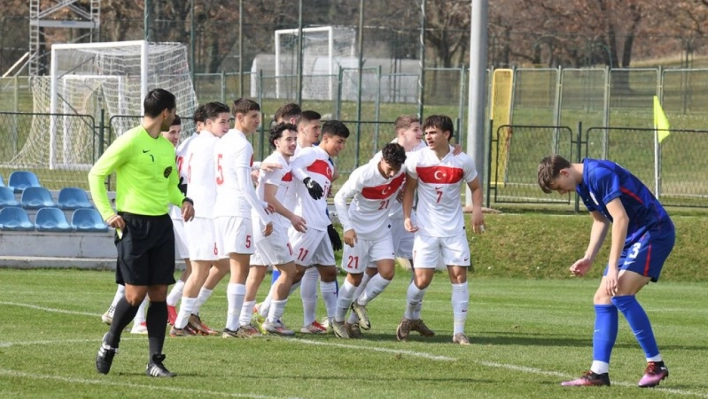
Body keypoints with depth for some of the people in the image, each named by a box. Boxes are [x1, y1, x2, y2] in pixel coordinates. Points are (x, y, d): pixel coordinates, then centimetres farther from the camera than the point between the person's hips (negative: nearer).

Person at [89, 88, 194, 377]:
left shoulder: (167, 147, 13)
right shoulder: (130, 141, -9)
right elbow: (96, 174, -5)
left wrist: (183, 201, 3)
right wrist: (107, 213, -13)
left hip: (162, 224, 7)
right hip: (133, 224, -7)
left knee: (159, 294, 2)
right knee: (136, 294, -7)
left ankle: (155, 361, 5)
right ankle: (110, 343, 16)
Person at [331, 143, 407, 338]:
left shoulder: (401, 173, -13)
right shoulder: (363, 175, -26)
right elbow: (340, 198, -17)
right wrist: (347, 227, -24)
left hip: (381, 231, 4)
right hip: (358, 232, -4)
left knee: (387, 272, -10)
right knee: (355, 278, 2)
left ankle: (360, 304, 15)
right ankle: (338, 320, 21)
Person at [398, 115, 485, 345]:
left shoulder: (463, 161, -6)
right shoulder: (417, 160, -6)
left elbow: (475, 187, 9)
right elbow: (409, 189, 7)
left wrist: (477, 211, -8)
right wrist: (406, 217, -4)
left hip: (454, 229, 1)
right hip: (426, 229, -1)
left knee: (459, 274, -6)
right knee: (422, 279, -6)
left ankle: (459, 331, 1)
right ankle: (410, 318, 22)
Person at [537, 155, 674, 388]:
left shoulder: (599, 175, -21)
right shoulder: (583, 184, 10)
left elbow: (621, 218, -26)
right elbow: (601, 220, 21)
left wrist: (613, 267, -27)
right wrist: (589, 258, 9)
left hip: (654, 231, -10)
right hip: (633, 238, 10)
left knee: (620, 294, -21)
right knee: (603, 299, 4)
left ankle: (656, 364, -14)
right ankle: (599, 372, 3)